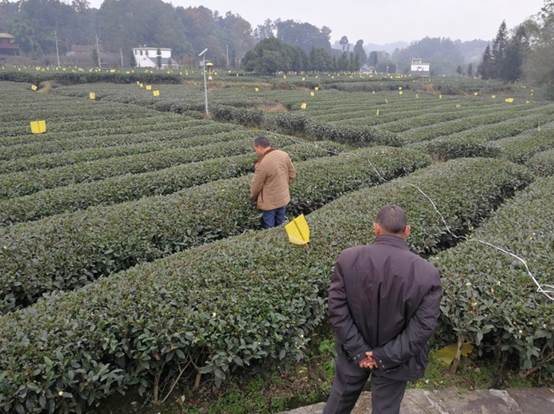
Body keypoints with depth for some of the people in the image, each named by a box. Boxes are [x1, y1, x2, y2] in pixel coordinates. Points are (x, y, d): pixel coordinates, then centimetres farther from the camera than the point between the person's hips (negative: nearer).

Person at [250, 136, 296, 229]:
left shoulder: (262, 164, -27)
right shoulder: (284, 155, -7)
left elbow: (256, 185, -14)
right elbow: (292, 174, 5)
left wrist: (252, 197, 4)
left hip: (269, 202, -6)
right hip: (284, 198, 6)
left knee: (269, 229, 10)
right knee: (280, 226, 21)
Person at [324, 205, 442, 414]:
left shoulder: (348, 258, -19)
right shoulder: (427, 273, -21)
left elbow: (337, 310, -16)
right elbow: (423, 327, -19)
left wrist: (358, 350, -10)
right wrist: (385, 356, -13)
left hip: (354, 351, 1)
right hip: (395, 360, -1)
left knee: (342, 394, 26)